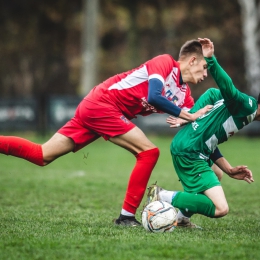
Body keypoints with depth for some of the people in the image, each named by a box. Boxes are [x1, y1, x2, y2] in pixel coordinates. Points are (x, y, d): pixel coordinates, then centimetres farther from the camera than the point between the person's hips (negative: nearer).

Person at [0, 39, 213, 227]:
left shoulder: (184, 95, 13)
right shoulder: (165, 63, -9)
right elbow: (154, 97, -26)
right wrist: (189, 116, -21)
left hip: (92, 108, 8)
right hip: (103, 104, -8)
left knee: (42, 156, 6)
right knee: (149, 152, -11)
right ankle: (127, 216, -7)